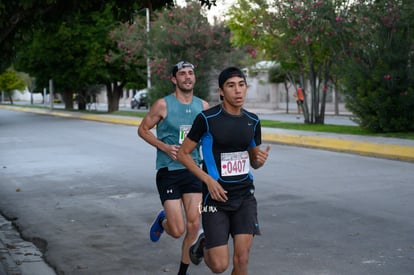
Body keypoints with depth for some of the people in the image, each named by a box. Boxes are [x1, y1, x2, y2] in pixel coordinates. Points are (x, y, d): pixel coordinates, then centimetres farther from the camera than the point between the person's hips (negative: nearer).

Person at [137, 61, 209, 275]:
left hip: (193, 171, 4)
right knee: (177, 230, -6)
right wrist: (164, 147, -12)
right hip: (168, 172, -4)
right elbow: (143, 130, 1)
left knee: (193, 226, -1)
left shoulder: (203, 106, 5)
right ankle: (162, 220, 30)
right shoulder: (163, 105, -8)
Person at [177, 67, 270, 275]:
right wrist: (209, 180, -14)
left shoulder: (252, 121, 6)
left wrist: (260, 160, -7)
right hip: (216, 197, -4)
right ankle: (204, 244, 32)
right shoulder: (207, 119, -10)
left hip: (245, 196, 4)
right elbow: (183, 154, -3)